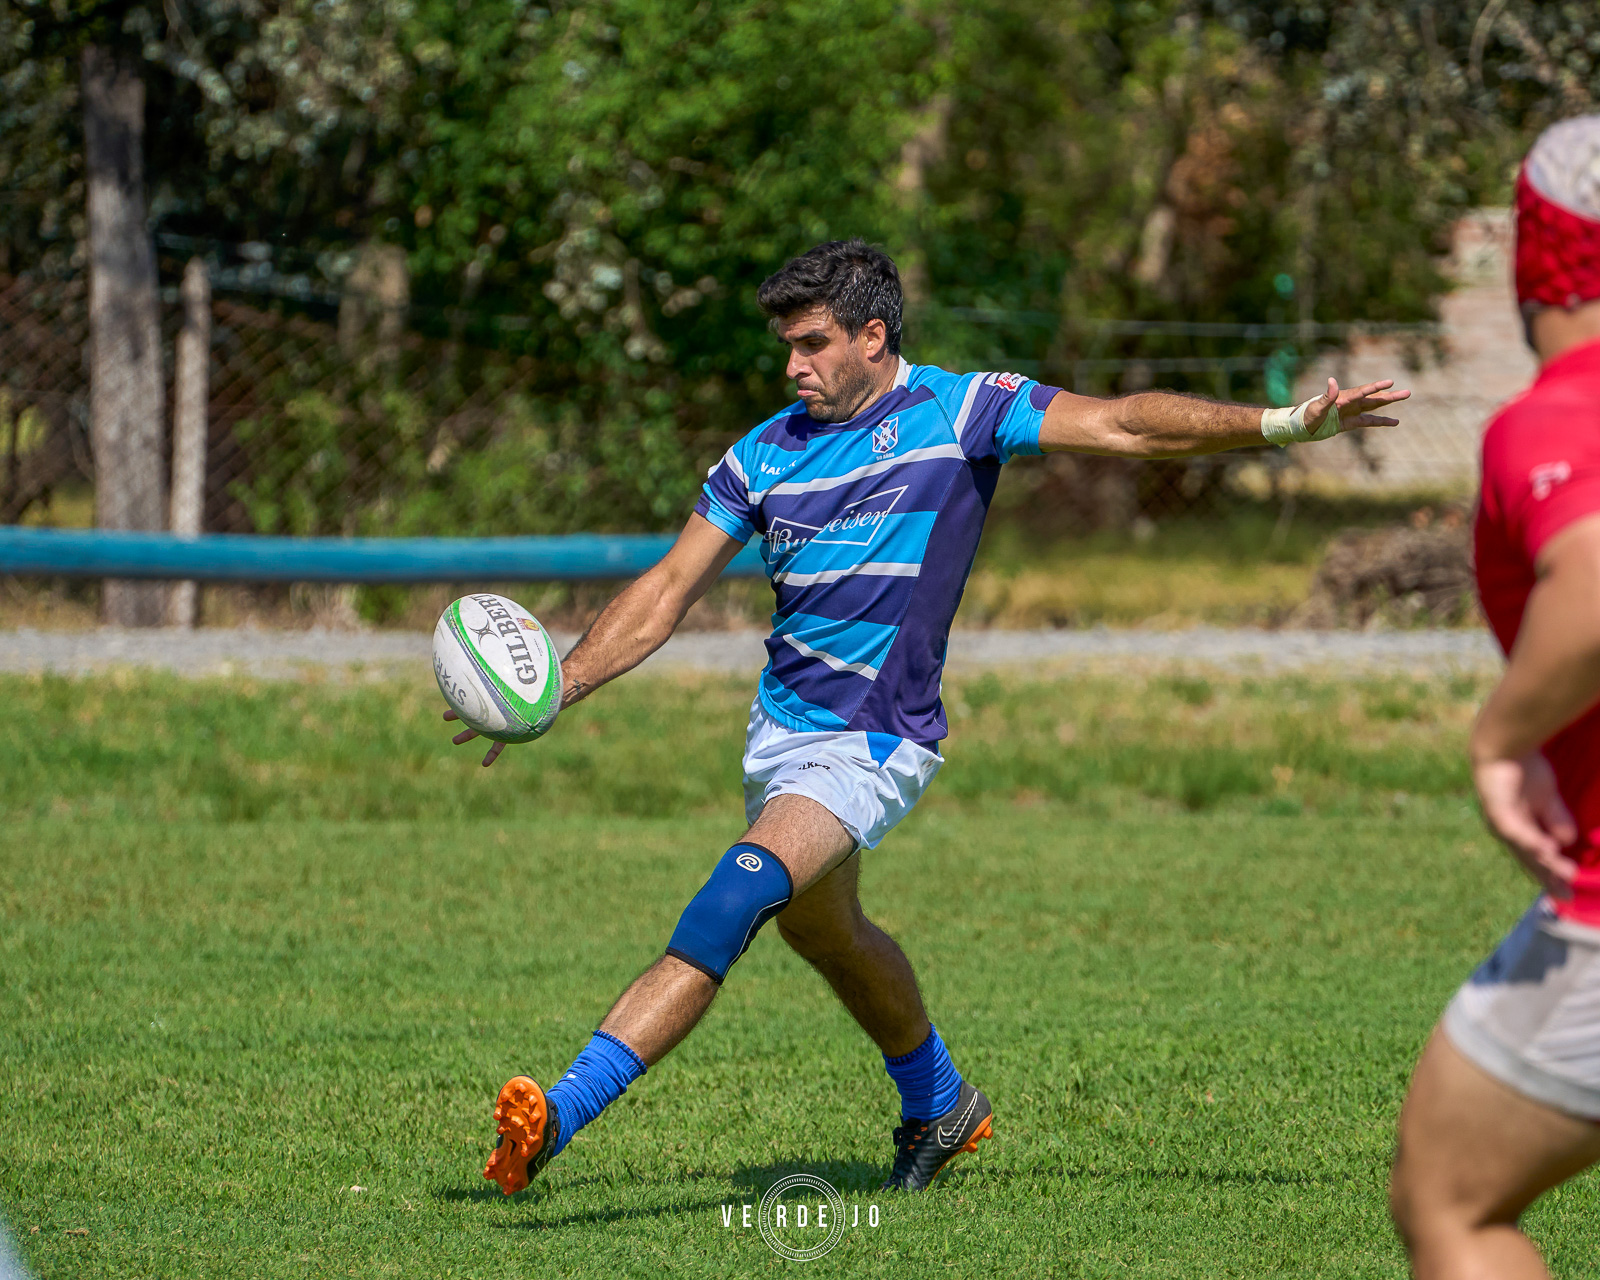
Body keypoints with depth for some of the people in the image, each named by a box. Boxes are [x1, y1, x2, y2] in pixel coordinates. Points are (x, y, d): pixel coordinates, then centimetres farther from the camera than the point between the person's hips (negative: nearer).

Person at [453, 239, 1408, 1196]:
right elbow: (666, 596, 9)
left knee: (739, 894, -24)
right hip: (781, 727, 7)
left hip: (877, 742, -7)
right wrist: (559, 686, -2)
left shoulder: (960, 411, -5)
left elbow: (1123, 425, -9)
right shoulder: (766, 454, 6)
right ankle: (939, 1103, 47)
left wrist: (1284, 424, -18)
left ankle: (564, 1113, -30)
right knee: (821, 930, 21)